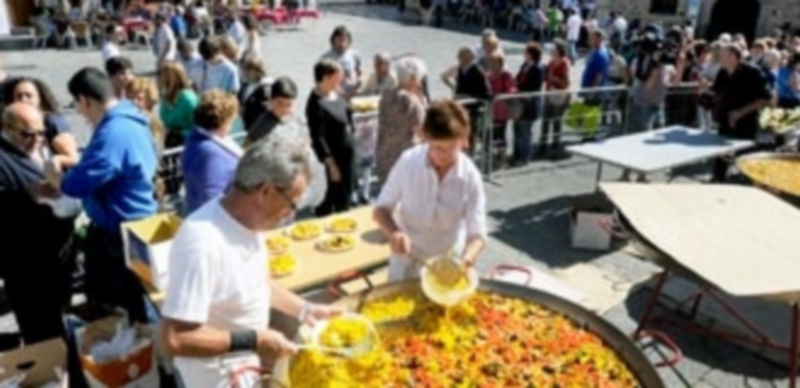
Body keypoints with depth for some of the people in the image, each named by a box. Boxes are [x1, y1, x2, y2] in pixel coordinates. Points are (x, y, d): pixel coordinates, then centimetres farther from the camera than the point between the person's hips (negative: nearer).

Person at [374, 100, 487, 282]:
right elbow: (381, 208, -9)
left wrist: (467, 257, -39)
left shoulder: (470, 176, -18)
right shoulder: (408, 161, -18)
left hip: (448, 264, 0)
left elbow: (477, 234, -17)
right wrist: (393, 233, -29)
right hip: (408, 259, 0)